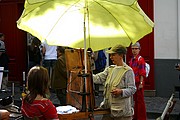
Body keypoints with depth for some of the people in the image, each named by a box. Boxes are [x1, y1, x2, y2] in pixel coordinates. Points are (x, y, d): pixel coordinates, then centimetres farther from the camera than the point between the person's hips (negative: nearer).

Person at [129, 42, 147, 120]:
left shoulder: (141, 59, -12)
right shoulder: (132, 59, 12)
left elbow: (142, 73, -16)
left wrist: (141, 83, -20)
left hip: (138, 83, -8)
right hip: (133, 83, 8)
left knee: (140, 100, 0)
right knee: (135, 100, 15)